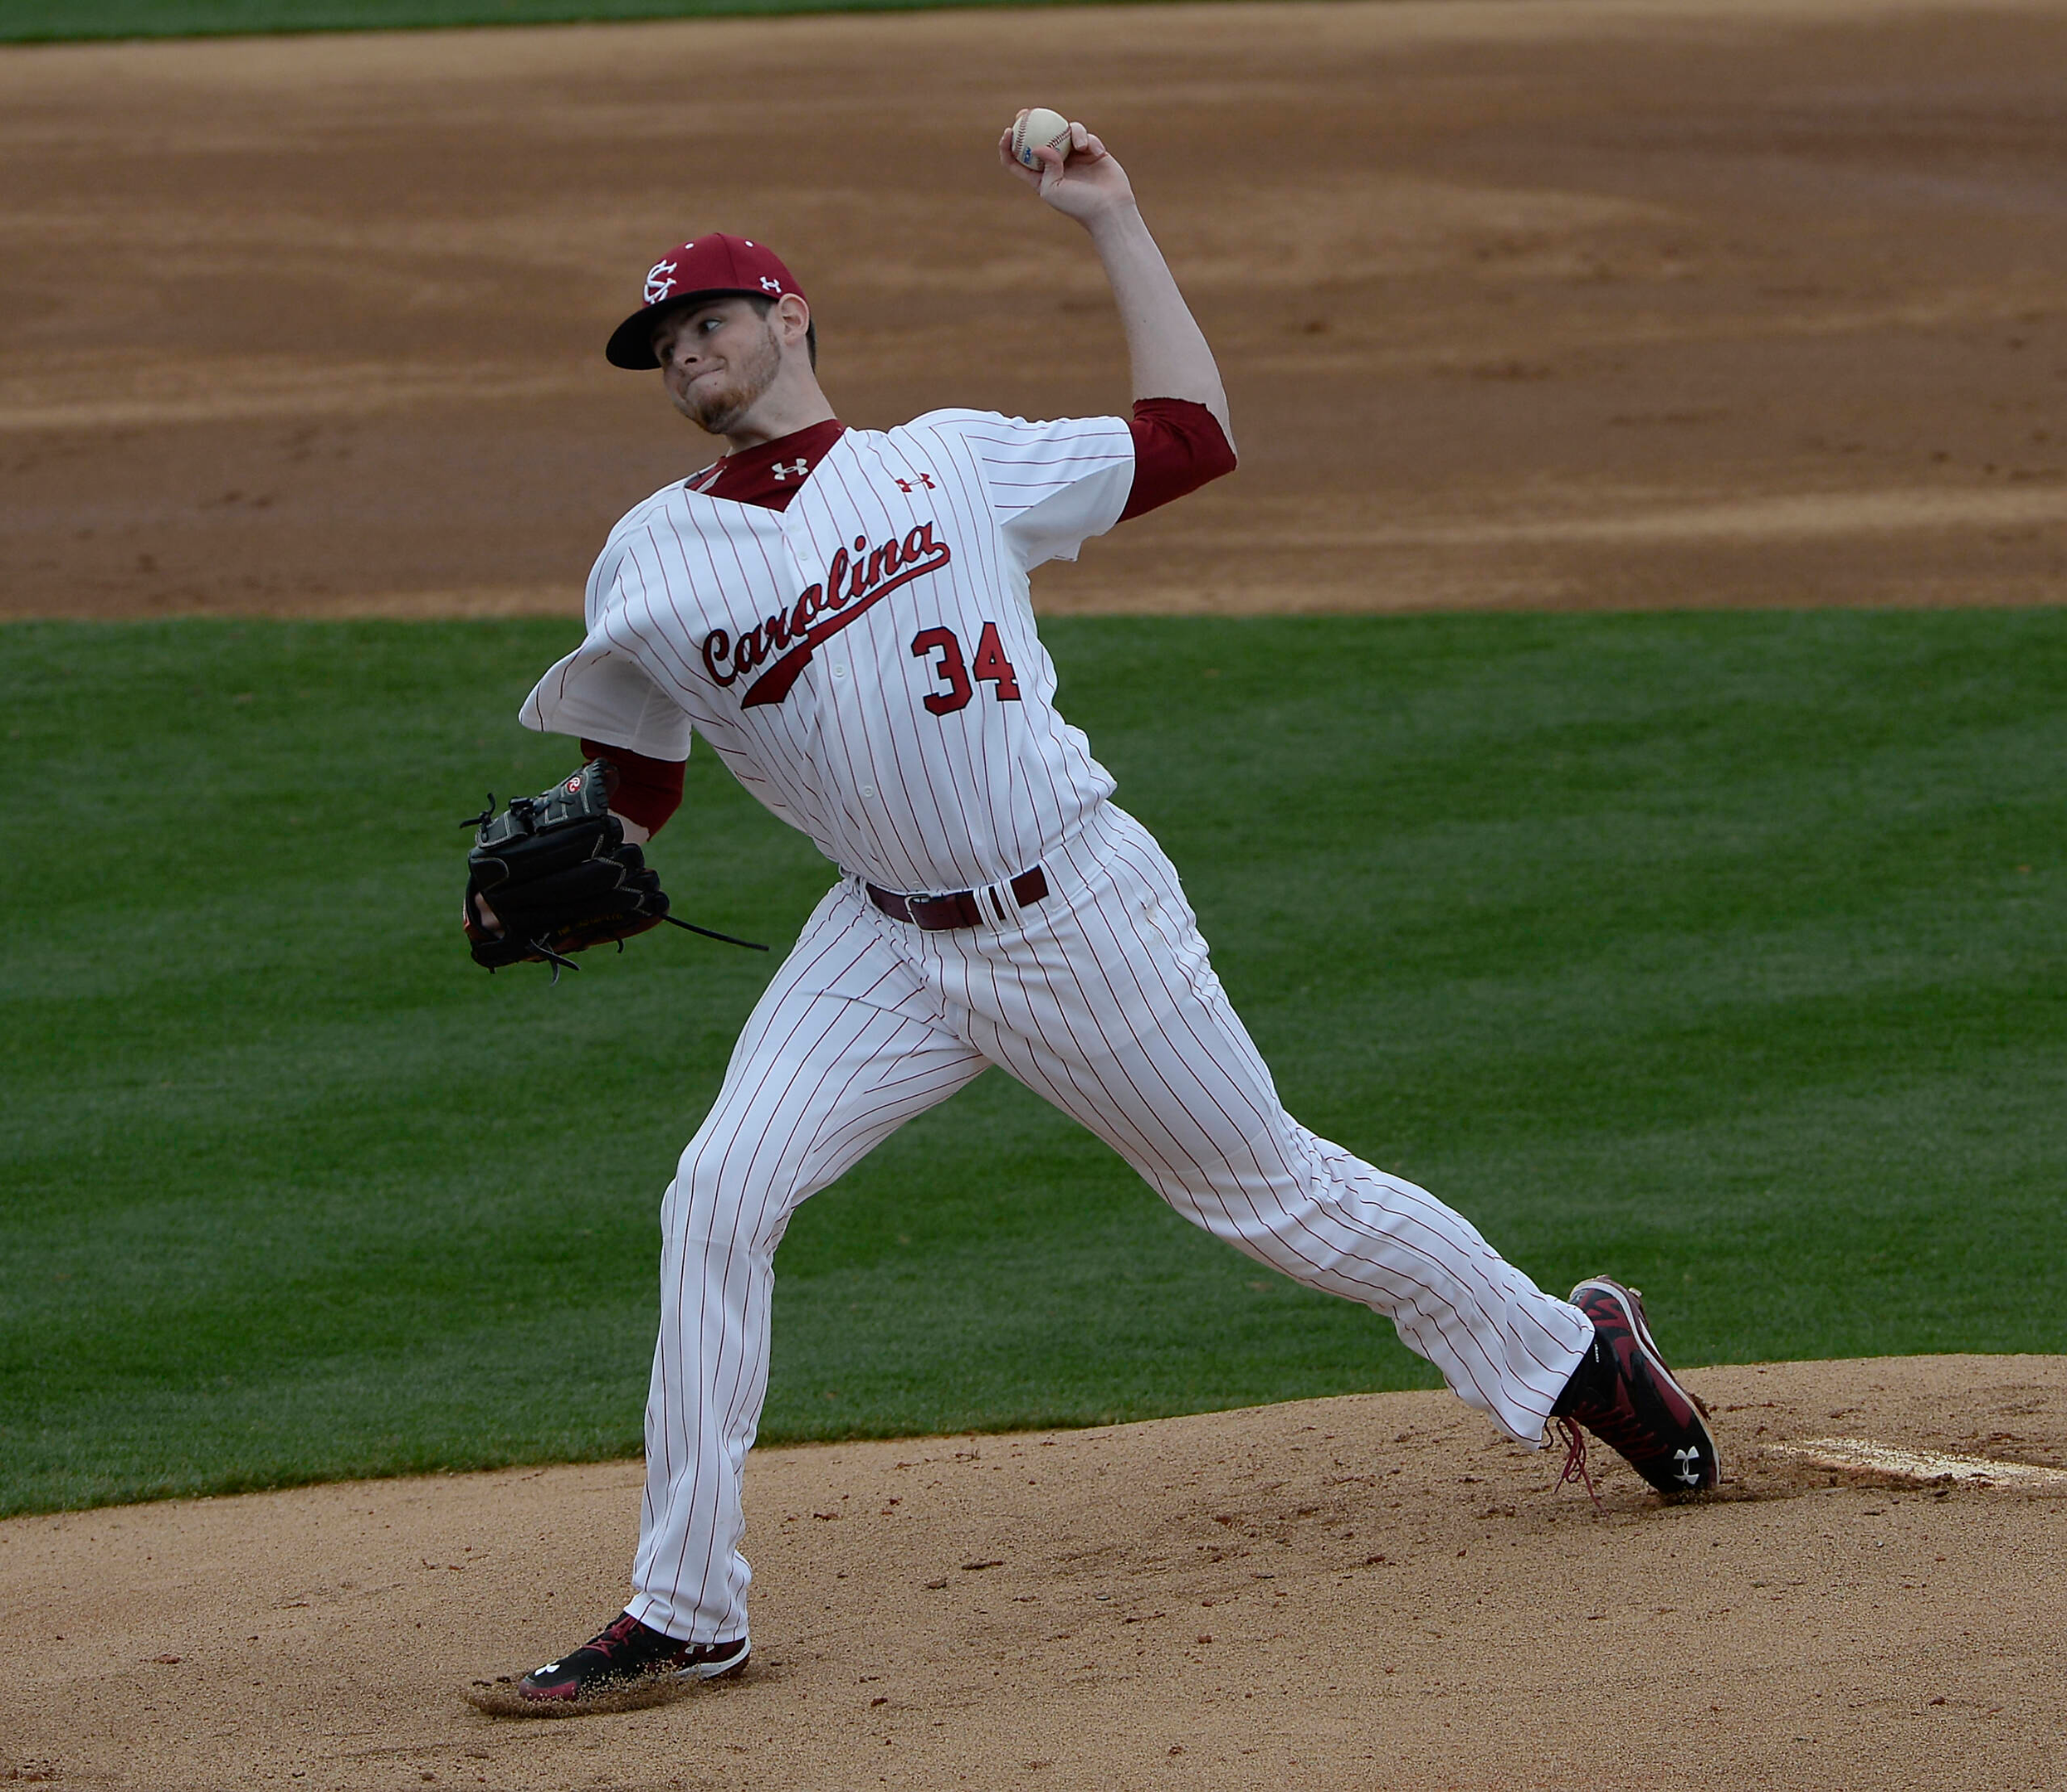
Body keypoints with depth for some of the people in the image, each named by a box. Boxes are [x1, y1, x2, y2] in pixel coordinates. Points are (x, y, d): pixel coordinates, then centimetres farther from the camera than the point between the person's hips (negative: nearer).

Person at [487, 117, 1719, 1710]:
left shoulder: (954, 458, 2)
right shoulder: (656, 561, 5)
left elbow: (1191, 436, 5)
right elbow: (629, 787, 10)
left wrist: (1113, 221, 5)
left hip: (1083, 912, -2)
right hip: (888, 948, 2)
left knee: (1272, 1190, 8)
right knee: (718, 1200, -15)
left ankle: (1566, 1351, 32)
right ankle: (687, 1613, -7)